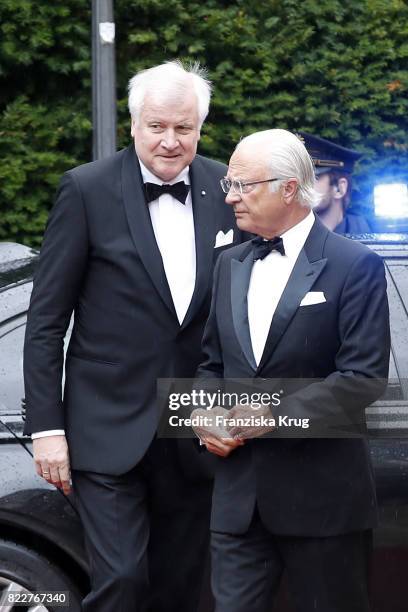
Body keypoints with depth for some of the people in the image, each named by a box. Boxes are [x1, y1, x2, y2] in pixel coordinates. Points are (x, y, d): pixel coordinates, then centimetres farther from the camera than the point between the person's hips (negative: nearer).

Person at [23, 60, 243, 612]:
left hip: (194, 437, 4)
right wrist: (46, 426, -9)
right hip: (110, 432, -4)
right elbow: (46, 321, -4)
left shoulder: (226, 191, 4)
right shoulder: (88, 190, -6)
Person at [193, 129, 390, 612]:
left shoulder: (355, 266, -7)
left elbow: (364, 376, -13)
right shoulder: (231, 265, 14)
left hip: (322, 494, -5)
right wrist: (203, 414, -1)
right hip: (239, 491, 5)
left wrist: (275, 415, -17)